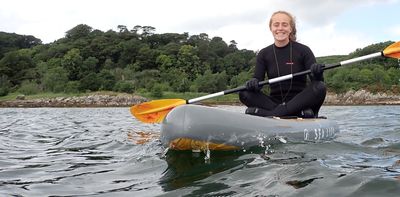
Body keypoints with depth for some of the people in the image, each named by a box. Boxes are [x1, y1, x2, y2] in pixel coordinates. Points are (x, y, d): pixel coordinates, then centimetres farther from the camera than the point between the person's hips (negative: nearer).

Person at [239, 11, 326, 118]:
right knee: (244, 93, -20)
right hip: (275, 102, 2)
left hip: (299, 102, -1)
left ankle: (267, 113, -32)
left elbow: (316, 80, -8)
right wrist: (253, 83, -26)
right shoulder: (264, 54, 5)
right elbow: (257, 79, -2)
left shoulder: (303, 50, -2)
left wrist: (317, 74, -31)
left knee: (320, 88, -29)